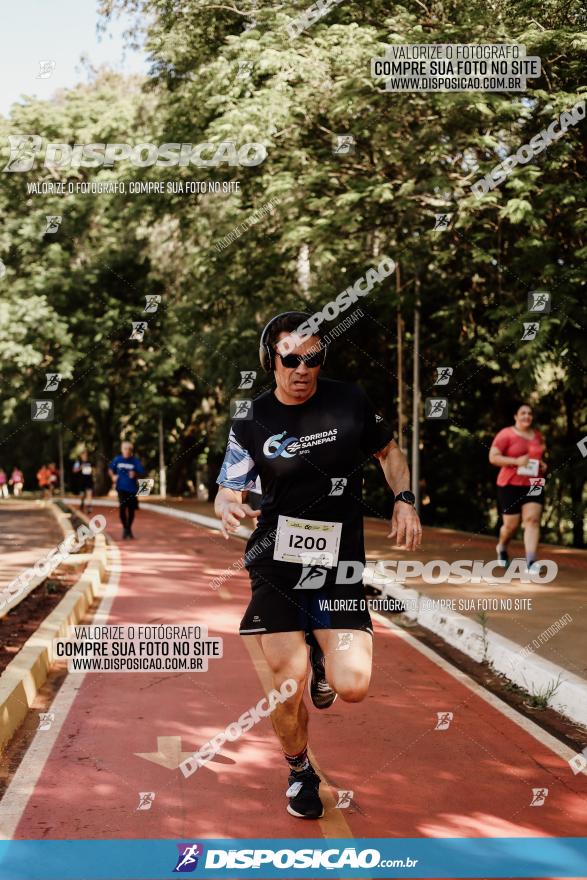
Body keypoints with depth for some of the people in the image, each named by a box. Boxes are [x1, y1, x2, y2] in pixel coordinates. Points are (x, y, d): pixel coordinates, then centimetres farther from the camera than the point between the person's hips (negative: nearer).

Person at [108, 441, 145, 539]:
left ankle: (129, 528, 26)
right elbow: (110, 468, 17)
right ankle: (125, 529, 3)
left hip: (132, 488, 0)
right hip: (121, 488, 0)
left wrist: (135, 474, -22)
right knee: (122, 508, -11)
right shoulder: (117, 460, 3)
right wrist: (113, 476, -1)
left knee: (131, 509, 7)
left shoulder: (135, 461, -3)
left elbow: (141, 472, -3)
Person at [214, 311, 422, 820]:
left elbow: (389, 452, 17)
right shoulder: (253, 423, -1)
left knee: (353, 686, -12)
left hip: (339, 565, 1)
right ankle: (300, 773, 26)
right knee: (289, 684, -5)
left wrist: (405, 500, 2)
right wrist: (229, 509, -22)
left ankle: (324, 661, 26)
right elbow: (228, 492, 2)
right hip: (276, 564, 0)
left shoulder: (349, 401, 1)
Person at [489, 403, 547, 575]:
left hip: (533, 485, 4)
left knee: (532, 520, -12)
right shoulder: (506, 434, -5)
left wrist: (543, 465, 7)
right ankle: (502, 548, 37)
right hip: (510, 485, -4)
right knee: (511, 525, 3)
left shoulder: (537, 435, 13)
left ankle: (530, 562, -18)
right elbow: (493, 457, -10)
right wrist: (516, 461, -19)